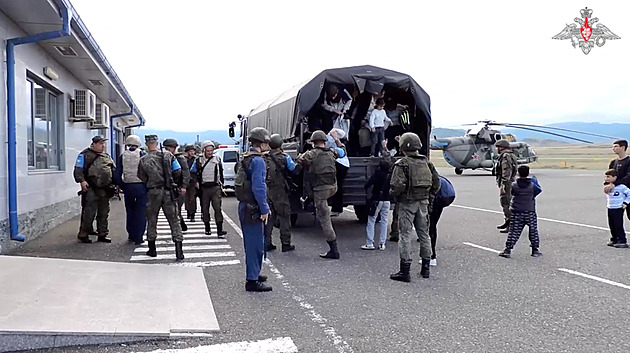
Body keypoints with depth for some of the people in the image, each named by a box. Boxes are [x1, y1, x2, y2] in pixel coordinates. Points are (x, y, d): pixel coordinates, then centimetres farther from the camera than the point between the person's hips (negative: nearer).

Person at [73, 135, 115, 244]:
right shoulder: (85, 155, 0)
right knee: (89, 213, -7)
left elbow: (113, 170, 24)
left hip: (105, 189, 6)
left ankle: (102, 234, 19)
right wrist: (82, 180, -19)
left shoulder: (107, 156, 18)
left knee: (104, 213, 10)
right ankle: (83, 234, 4)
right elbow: (78, 169, -6)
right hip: (91, 189, -6)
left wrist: (114, 183, 15)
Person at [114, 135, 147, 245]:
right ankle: (138, 238, 3)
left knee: (130, 211, 17)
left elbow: (117, 175, 2)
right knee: (141, 212, 3)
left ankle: (131, 235, 25)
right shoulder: (143, 155, -4)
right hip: (141, 187, -3)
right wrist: (148, 185, 1)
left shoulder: (122, 156, 4)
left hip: (128, 187, 3)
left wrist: (123, 186, 12)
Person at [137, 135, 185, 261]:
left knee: (151, 220, 15)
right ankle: (179, 252, -3)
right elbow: (178, 172, 1)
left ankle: (152, 249, 24)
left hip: (153, 192, -1)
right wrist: (175, 185, 17)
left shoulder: (143, 160, -5)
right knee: (174, 220, 3)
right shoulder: (168, 155, -1)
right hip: (169, 192, 1)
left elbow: (142, 178, 2)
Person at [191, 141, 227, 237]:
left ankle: (220, 230, -14)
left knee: (217, 207, -10)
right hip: (204, 188, 1)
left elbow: (221, 173, 16)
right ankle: (207, 228, 22)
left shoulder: (217, 159, 7)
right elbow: (193, 172, 10)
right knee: (205, 208, 8)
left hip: (215, 187, -1)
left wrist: (221, 185, 14)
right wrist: (197, 182, 0)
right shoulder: (199, 161, 2)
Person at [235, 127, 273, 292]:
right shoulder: (258, 161, -17)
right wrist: (264, 209, -17)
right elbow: (258, 188, -23)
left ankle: (253, 274, 33)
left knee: (251, 243, 20)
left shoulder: (245, 159, 14)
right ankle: (252, 281, 2)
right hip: (253, 209, -10)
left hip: (244, 206, 10)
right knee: (256, 244, -3)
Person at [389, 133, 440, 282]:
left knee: (405, 235, -2)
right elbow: (436, 183, 10)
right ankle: (425, 268, 24)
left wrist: (392, 193, -3)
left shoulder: (402, 164, -13)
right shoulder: (426, 162, 7)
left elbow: (398, 186, -22)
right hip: (423, 202, 6)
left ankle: (405, 271, 0)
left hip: (407, 203, -6)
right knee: (424, 233, 15)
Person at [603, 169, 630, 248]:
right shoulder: (608, 186, 5)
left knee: (618, 225, -6)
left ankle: (622, 241, 3)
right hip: (610, 208, 7)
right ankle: (614, 239, 23)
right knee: (612, 225, 12)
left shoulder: (621, 187, -15)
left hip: (618, 209, -7)